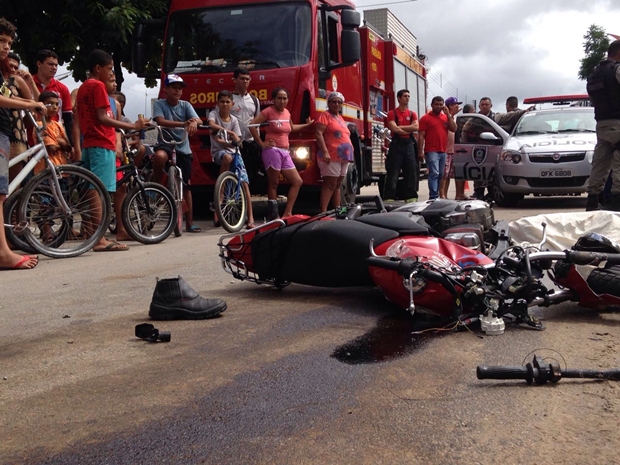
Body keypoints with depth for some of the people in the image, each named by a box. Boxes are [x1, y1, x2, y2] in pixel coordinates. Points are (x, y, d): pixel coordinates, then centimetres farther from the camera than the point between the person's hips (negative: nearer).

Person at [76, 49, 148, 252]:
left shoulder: (83, 87, 21)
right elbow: (102, 118, -17)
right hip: (102, 144, -10)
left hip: (89, 143, 10)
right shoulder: (98, 85, -7)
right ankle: (100, 240, -15)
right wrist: (132, 126, -17)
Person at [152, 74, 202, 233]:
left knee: (186, 185, 5)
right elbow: (161, 121, -21)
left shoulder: (185, 105, 4)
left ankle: (189, 223, 13)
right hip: (165, 143, -3)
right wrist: (183, 124, -35)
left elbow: (199, 120, -11)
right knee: (159, 156, -41)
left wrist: (194, 122, -37)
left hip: (183, 148, 3)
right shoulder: (159, 104, -3)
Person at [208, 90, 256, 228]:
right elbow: (212, 124, -25)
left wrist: (224, 142, -19)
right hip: (218, 151, -3)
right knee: (227, 157, -40)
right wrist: (228, 131, -38)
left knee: (244, 184, -11)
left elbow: (236, 142, 2)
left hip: (233, 152, 3)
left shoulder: (234, 120, 6)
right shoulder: (214, 114, -1)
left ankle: (250, 219, -11)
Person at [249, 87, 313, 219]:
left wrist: (308, 125, 26)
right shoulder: (268, 111, -7)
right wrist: (261, 143, -14)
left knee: (297, 182, 6)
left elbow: (291, 128, 33)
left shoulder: (286, 112, 14)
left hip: (285, 152, 8)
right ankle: (274, 216, 1)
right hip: (272, 151, -8)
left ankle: (287, 214, 6)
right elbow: (252, 124, -14)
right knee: (273, 184, -4)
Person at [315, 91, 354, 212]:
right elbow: (318, 134, -15)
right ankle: (323, 213, -16)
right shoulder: (325, 116, -4)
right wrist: (325, 152, -24)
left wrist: (350, 154, 21)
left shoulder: (341, 118, 22)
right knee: (329, 185, -13)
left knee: (338, 185, 12)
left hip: (343, 157, 8)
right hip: (332, 157, -8)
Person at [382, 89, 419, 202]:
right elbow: (394, 129, -13)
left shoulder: (412, 114, 13)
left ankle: (411, 197, 10)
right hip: (396, 144, -4)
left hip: (409, 144, 4)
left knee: (411, 171, 4)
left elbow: (416, 127, -4)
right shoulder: (392, 113, 1)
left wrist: (400, 127, -9)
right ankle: (389, 198, -6)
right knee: (393, 173, -6)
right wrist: (409, 130, -3)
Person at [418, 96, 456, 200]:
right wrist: (421, 151, -10)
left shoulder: (446, 117, 16)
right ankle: (433, 196, -17)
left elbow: (454, 129, 5)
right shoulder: (425, 118, 0)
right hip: (431, 151, -6)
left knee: (440, 175, 7)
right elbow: (421, 135, -3)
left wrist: (448, 115, 0)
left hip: (443, 151, 6)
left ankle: (435, 195, 13)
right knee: (434, 174, -14)